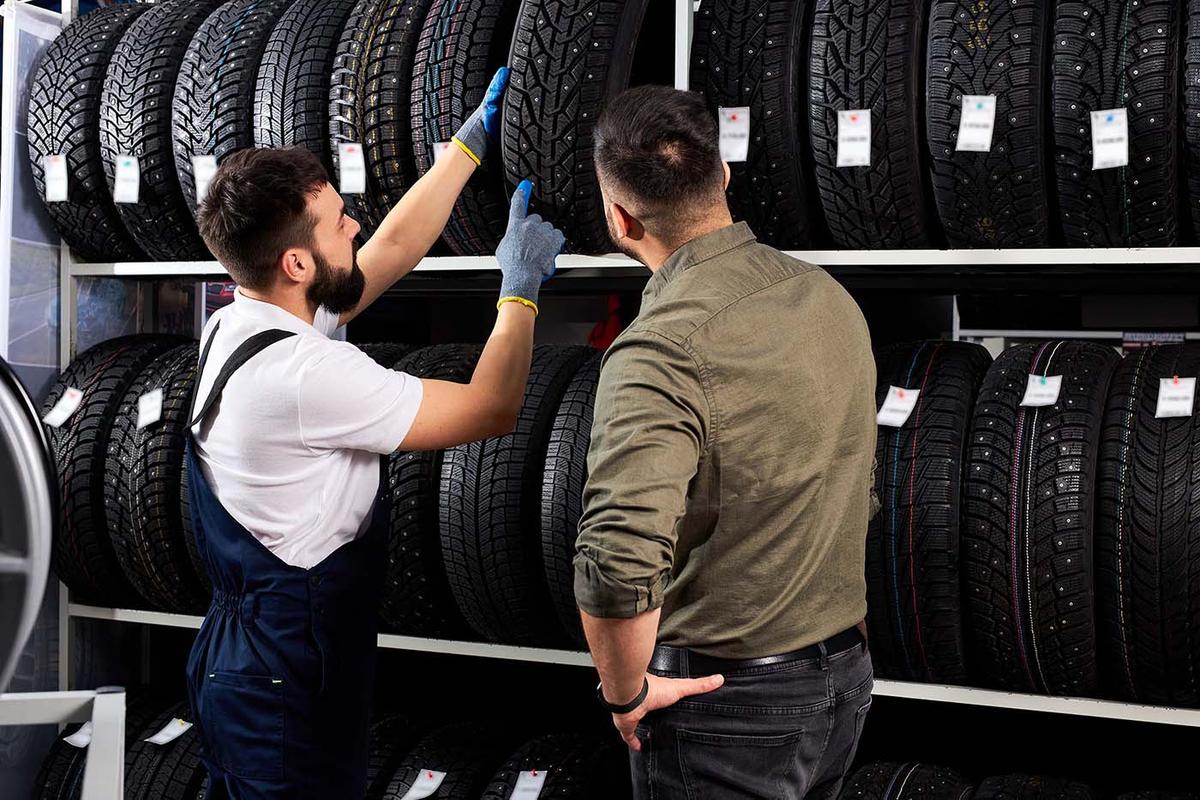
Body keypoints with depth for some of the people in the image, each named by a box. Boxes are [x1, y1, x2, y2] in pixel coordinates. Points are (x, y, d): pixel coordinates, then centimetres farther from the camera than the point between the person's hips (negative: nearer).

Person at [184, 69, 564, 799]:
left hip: (238, 659, 10)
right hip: (291, 691, -9)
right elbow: (492, 411, -19)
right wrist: (521, 289, -5)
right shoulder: (305, 374, -27)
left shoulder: (238, 327, 2)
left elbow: (394, 250, 14)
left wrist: (473, 141, 19)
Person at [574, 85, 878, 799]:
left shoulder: (662, 349, -24)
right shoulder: (828, 297, 2)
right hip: (847, 675, 7)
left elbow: (619, 562, -35)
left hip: (726, 701, -7)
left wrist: (624, 691, -17)